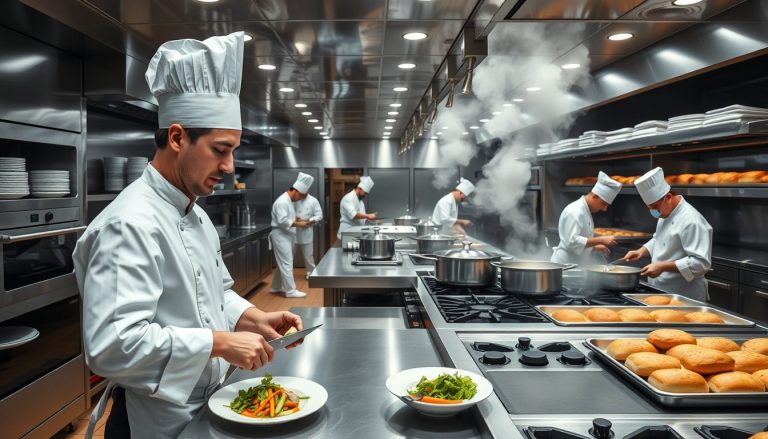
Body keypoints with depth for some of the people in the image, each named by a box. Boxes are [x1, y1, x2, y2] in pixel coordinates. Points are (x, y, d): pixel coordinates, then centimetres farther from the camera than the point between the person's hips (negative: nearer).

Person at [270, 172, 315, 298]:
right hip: (281, 235, -10)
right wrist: (298, 225, -23)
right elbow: (282, 221, -27)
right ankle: (290, 290, 0)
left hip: (286, 236, 10)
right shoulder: (282, 201, -20)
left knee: (283, 263, 16)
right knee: (287, 263, -5)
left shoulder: (289, 201, 13)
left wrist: (299, 219, 7)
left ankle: (276, 287, 26)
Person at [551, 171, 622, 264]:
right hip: (566, 264, -10)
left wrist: (595, 247, 10)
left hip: (577, 265, 10)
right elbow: (572, 241, -26)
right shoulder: (575, 212, -17)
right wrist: (601, 240, -24)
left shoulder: (585, 211, 14)